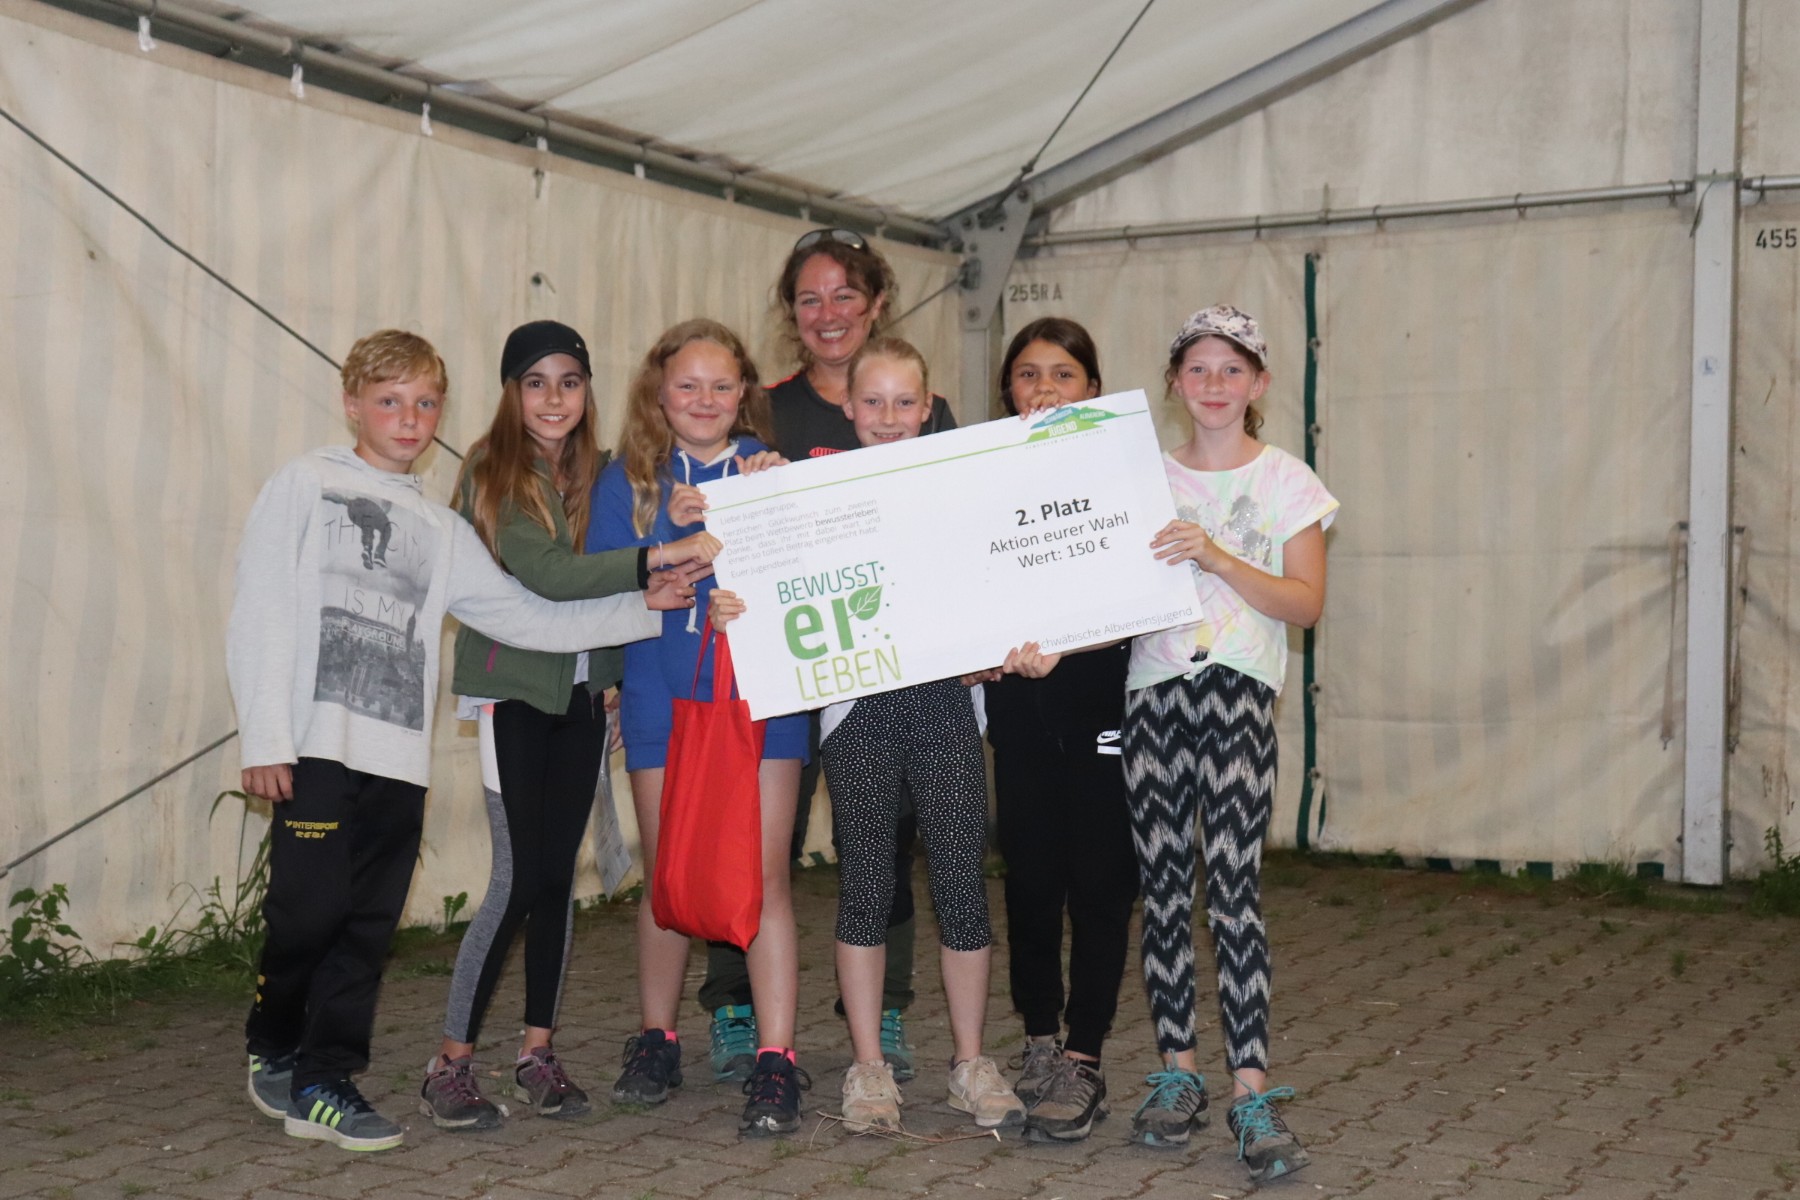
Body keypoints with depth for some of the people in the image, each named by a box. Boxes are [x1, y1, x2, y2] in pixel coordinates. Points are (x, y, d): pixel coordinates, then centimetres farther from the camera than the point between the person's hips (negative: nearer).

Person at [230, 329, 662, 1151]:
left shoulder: (443, 530, 18)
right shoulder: (305, 486, 4)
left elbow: (529, 619, 15)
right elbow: (261, 614, -2)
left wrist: (648, 610, 7)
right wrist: (264, 737, -10)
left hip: (400, 756, 4)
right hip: (319, 745, -4)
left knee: (368, 925, 4)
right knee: (310, 909, -2)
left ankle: (324, 1084, 13)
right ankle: (274, 1052, 23)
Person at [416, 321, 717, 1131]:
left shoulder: (599, 472, 8)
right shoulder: (492, 473, -9)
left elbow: (604, 580, 11)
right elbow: (546, 574, -22)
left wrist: (649, 594, -12)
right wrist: (661, 557, -27)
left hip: (581, 692, 5)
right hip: (513, 691, -5)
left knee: (558, 874, 8)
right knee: (518, 881, -9)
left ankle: (539, 1054, 18)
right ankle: (450, 1065, 1)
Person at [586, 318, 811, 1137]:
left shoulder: (771, 470, 5)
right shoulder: (628, 480, 7)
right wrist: (670, 534, -15)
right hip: (662, 699, 1)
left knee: (763, 876, -5)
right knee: (667, 878, 9)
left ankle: (775, 1060, -1)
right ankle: (656, 1039, 27)